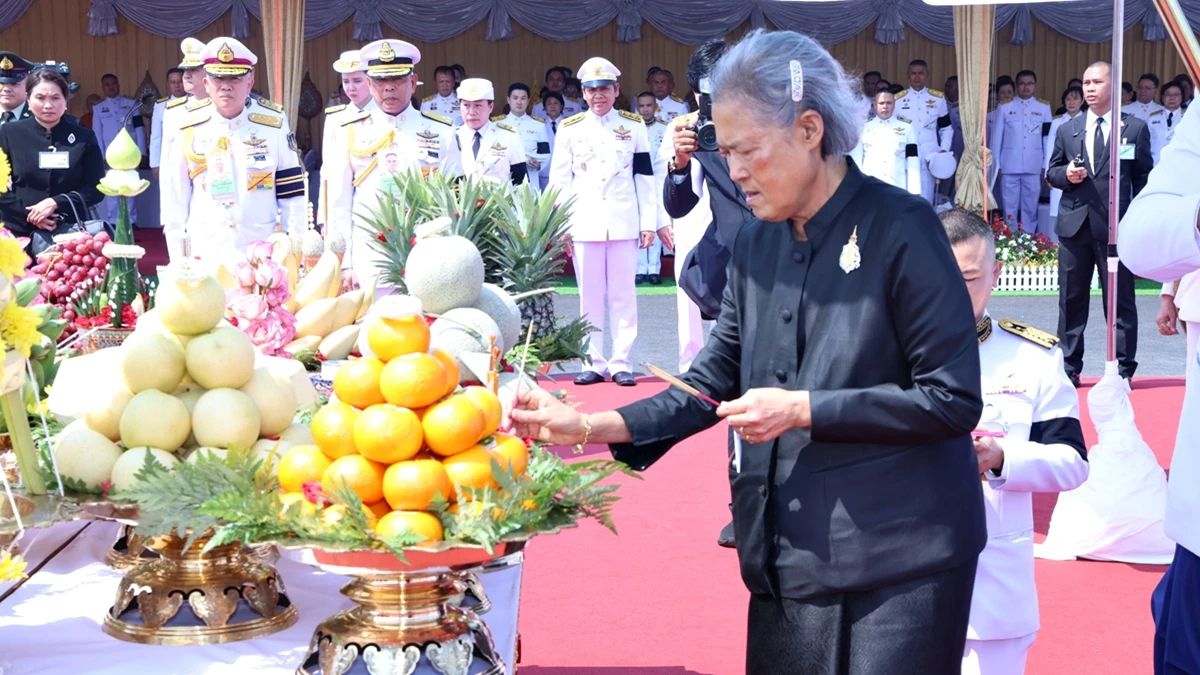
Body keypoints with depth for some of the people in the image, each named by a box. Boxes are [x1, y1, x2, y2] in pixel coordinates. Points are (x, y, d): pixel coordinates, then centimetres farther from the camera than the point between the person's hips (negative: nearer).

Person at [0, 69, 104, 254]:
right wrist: (29, 214, -13)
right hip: (21, 231, 0)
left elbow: (96, 188, 2)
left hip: (70, 230, 0)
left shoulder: (83, 137, 5)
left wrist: (56, 203, -12)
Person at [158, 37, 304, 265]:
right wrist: (178, 263, 5)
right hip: (204, 257, 0)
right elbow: (175, 197, 7)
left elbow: (292, 195, 5)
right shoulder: (188, 130, 3)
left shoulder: (274, 127, 2)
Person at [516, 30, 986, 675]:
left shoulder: (900, 228, -12)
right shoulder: (756, 244, 8)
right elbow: (712, 384, 11)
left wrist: (803, 410, -16)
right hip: (789, 558, 6)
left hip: (898, 564, -6)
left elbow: (954, 399, -13)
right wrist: (589, 427, -1)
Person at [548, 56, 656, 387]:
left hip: (624, 223, 0)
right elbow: (560, 182, 7)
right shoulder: (570, 129, 7)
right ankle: (594, 363, 9)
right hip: (585, 224, 0)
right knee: (590, 296, 3)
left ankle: (621, 363, 6)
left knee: (623, 295, 1)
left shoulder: (634, 126, 7)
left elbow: (645, 178, 6)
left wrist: (649, 222, 1)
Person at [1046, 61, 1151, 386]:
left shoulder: (1135, 128, 4)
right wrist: (1066, 174, -7)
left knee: (1120, 300, 2)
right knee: (1071, 300, 7)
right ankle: (1068, 367, 15)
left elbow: (1144, 179, 4)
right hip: (1075, 225, 3)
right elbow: (1051, 173, 16)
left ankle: (1123, 368, 10)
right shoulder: (1067, 130, 12)